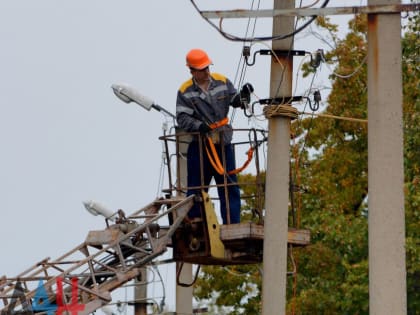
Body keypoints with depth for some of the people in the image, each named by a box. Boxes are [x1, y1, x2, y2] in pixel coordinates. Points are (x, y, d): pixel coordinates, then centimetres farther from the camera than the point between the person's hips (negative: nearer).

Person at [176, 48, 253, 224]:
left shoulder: (222, 82, 4)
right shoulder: (185, 91, -4)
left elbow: (235, 101, 7)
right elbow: (182, 118, -11)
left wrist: (243, 96, -15)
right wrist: (199, 126, -27)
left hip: (223, 143, 3)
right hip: (199, 145, -3)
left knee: (230, 186, 4)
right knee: (196, 188, 3)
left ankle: (233, 224, 7)